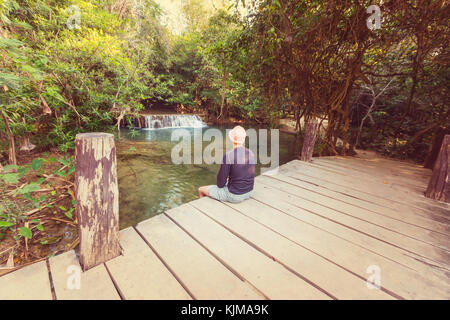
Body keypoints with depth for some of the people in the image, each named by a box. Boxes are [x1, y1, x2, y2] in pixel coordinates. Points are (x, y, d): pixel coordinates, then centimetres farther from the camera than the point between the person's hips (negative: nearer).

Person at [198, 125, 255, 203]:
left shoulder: (228, 155, -24)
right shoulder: (251, 153, -6)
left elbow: (220, 183, -16)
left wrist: (220, 184, 6)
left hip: (234, 195, -6)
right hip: (249, 192, 7)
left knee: (201, 190, 13)